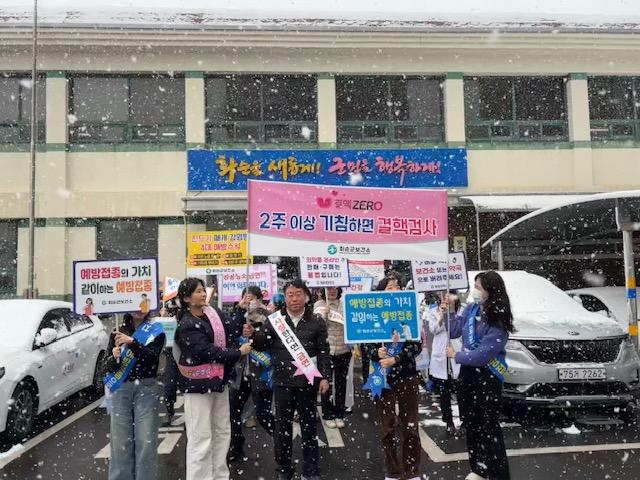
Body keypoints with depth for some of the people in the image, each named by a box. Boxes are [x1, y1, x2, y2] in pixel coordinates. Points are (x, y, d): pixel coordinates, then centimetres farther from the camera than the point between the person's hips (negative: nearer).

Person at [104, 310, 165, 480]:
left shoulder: (155, 331, 3)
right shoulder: (118, 332, 9)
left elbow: (152, 357, -14)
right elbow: (108, 367, 7)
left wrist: (132, 342, -26)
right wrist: (114, 358, -15)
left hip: (147, 389, -2)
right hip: (121, 390, 2)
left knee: (146, 441, -5)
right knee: (120, 441, 0)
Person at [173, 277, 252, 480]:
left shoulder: (213, 312, 2)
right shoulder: (187, 325, -19)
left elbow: (231, 330, 2)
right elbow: (208, 351, -23)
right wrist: (239, 352, -15)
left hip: (219, 380, 8)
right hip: (198, 385, -8)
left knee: (223, 432, 18)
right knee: (201, 438, -1)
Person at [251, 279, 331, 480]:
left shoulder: (316, 322, 1)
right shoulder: (275, 320, 3)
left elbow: (323, 352, 1)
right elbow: (261, 345, 4)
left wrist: (325, 377, -6)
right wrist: (252, 335, -15)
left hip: (307, 381, -1)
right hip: (282, 382, 1)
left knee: (309, 426, 9)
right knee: (283, 426, 10)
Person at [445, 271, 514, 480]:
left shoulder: (498, 322, -19)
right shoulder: (471, 309, 2)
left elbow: (484, 353, -23)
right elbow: (453, 330, 5)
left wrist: (456, 356, -13)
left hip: (488, 378, -7)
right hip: (468, 373, 7)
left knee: (489, 426, 0)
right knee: (471, 423, 16)